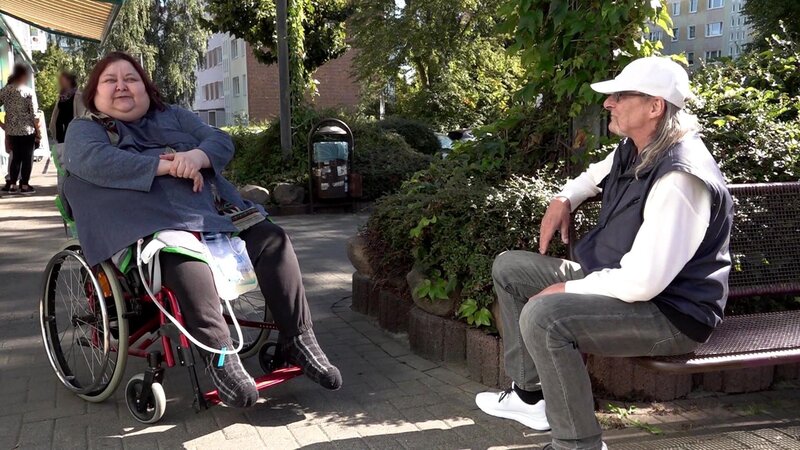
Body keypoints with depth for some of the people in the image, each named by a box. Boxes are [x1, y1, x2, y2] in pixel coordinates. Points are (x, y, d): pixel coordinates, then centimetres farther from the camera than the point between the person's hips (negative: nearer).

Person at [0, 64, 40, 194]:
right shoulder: (29, 91, -9)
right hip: (27, 130, -4)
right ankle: (24, 185, 8)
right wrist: (38, 132, -3)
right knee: (27, 157, 5)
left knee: (16, 156, 15)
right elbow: (34, 114, -10)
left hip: (11, 130, 4)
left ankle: (12, 184, 15)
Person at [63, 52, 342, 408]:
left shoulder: (173, 116, 26)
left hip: (211, 215, 6)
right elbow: (96, 161, -11)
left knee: (272, 241, -13)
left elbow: (221, 141, 11)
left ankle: (298, 341, -11)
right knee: (187, 260, -38)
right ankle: (220, 357, -34)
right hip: (151, 228, -5)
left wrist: (198, 156, -15)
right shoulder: (84, 129, 14)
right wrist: (167, 165, -16)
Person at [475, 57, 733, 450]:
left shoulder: (680, 178, -28)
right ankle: (529, 395, 17)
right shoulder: (633, 149, 3)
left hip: (670, 312, -10)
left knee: (543, 316, -34)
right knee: (508, 269, 13)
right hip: (615, 279, 10)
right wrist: (564, 200, 9)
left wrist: (567, 289, -20)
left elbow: (643, 282, -32)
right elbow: (598, 174, 30)